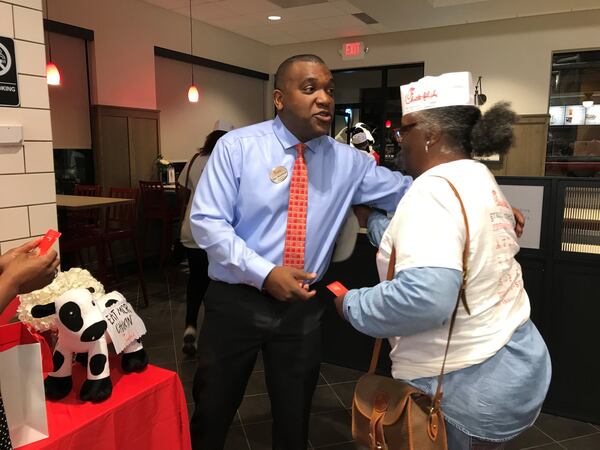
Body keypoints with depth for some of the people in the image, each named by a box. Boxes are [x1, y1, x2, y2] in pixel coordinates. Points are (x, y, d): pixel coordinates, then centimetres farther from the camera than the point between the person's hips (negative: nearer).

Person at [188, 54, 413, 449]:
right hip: (235, 301, -2)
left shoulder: (348, 161, 0)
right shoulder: (236, 146, -9)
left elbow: (408, 191, 4)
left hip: (303, 306, 3)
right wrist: (264, 273, -23)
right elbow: (206, 222, -13)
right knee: (213, 413, 17)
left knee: (295, 417, 20)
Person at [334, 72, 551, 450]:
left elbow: (423, 297, -35)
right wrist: (370, 216, 21)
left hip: (465, 384, -9)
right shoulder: (477, 178, 7)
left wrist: (353, 305, -19)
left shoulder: (434, 188, -23)